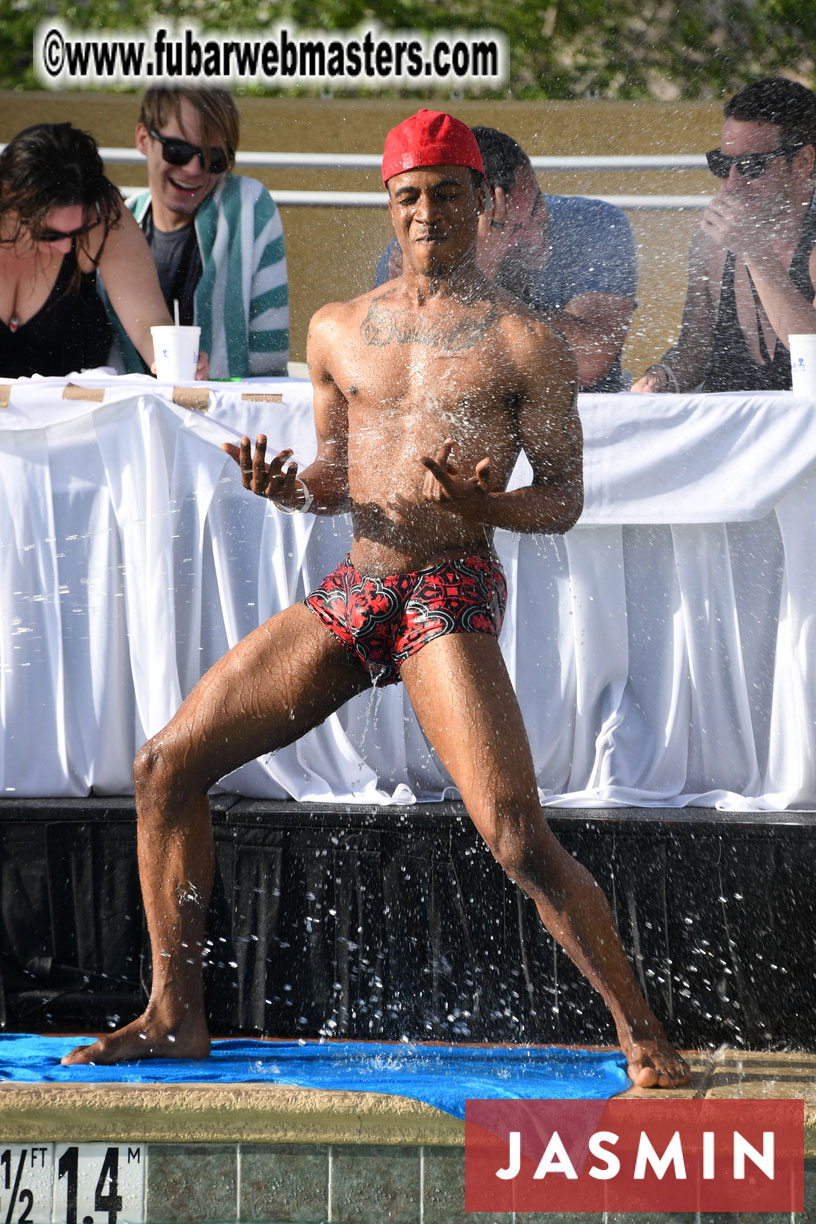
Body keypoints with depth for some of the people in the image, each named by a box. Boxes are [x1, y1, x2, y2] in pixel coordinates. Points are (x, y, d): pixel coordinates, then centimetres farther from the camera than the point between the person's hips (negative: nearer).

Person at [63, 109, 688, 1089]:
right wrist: (283, 488, -2)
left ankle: (643, 1036, -8)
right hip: (349, 594, 6)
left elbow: (563, 500, 0)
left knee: (519, 841, -20)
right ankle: (175, 1017, 11)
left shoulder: (525, 343, 0)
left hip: (451, 594, -6)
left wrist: (485, 505, -22)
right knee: (166, 764, 2)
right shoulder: (339, 330, 15)